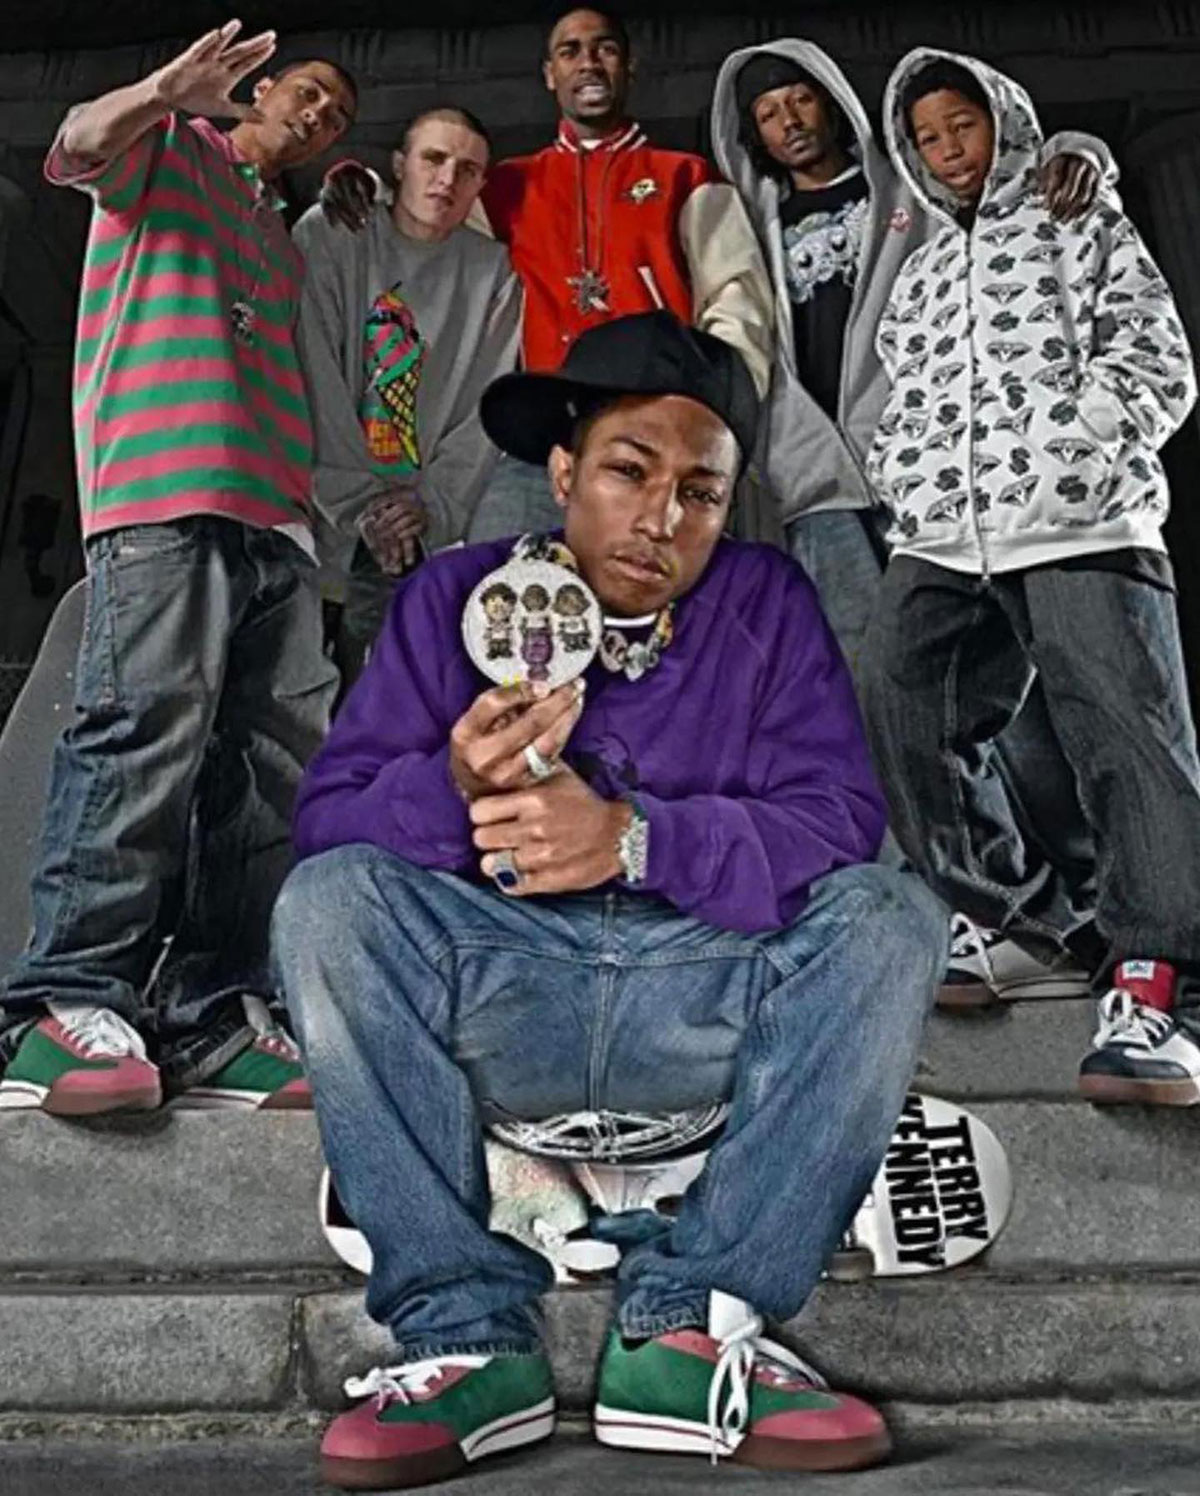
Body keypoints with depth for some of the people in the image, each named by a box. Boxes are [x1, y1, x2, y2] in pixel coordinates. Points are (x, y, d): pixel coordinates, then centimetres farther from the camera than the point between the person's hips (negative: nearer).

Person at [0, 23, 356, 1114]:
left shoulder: (284, 239, 35)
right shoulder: (173, 146, 17)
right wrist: (162, 95, -25)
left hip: (274, 513, 7)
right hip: (164, 492, -7)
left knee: (277, 762, -4)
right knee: (151, 729, -21)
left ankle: (213, 1020, -2)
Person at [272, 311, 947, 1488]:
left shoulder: (768, 604, 5)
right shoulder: (451, 598, 4)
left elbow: (839, 819, -9)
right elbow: (327, 817, -5)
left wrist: (637, 838, -24)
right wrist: (455, 790, -27)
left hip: (713, 994, 1)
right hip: (493, 991, 0)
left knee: (889, 919, -23)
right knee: (327, 901, -25)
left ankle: (690, 1328, -22)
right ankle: (464, 1335, -21)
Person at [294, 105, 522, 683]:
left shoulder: (493, 270, 9)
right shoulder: (329, 235, 2)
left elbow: (487, 406, 3)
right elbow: (315, 381, -6)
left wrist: (430, 504, -9)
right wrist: (360, 502, -12)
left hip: (428, 532, 2)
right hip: (323, 509, -1)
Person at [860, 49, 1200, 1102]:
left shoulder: (1083, 229, 18)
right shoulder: (918, 272, 30)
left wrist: (1061, 460, -8)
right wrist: (907, 485, 7)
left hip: (1082, 529, -5)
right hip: (938, 543, 5)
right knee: (906, 726, -4)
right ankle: (991, 923, 12)